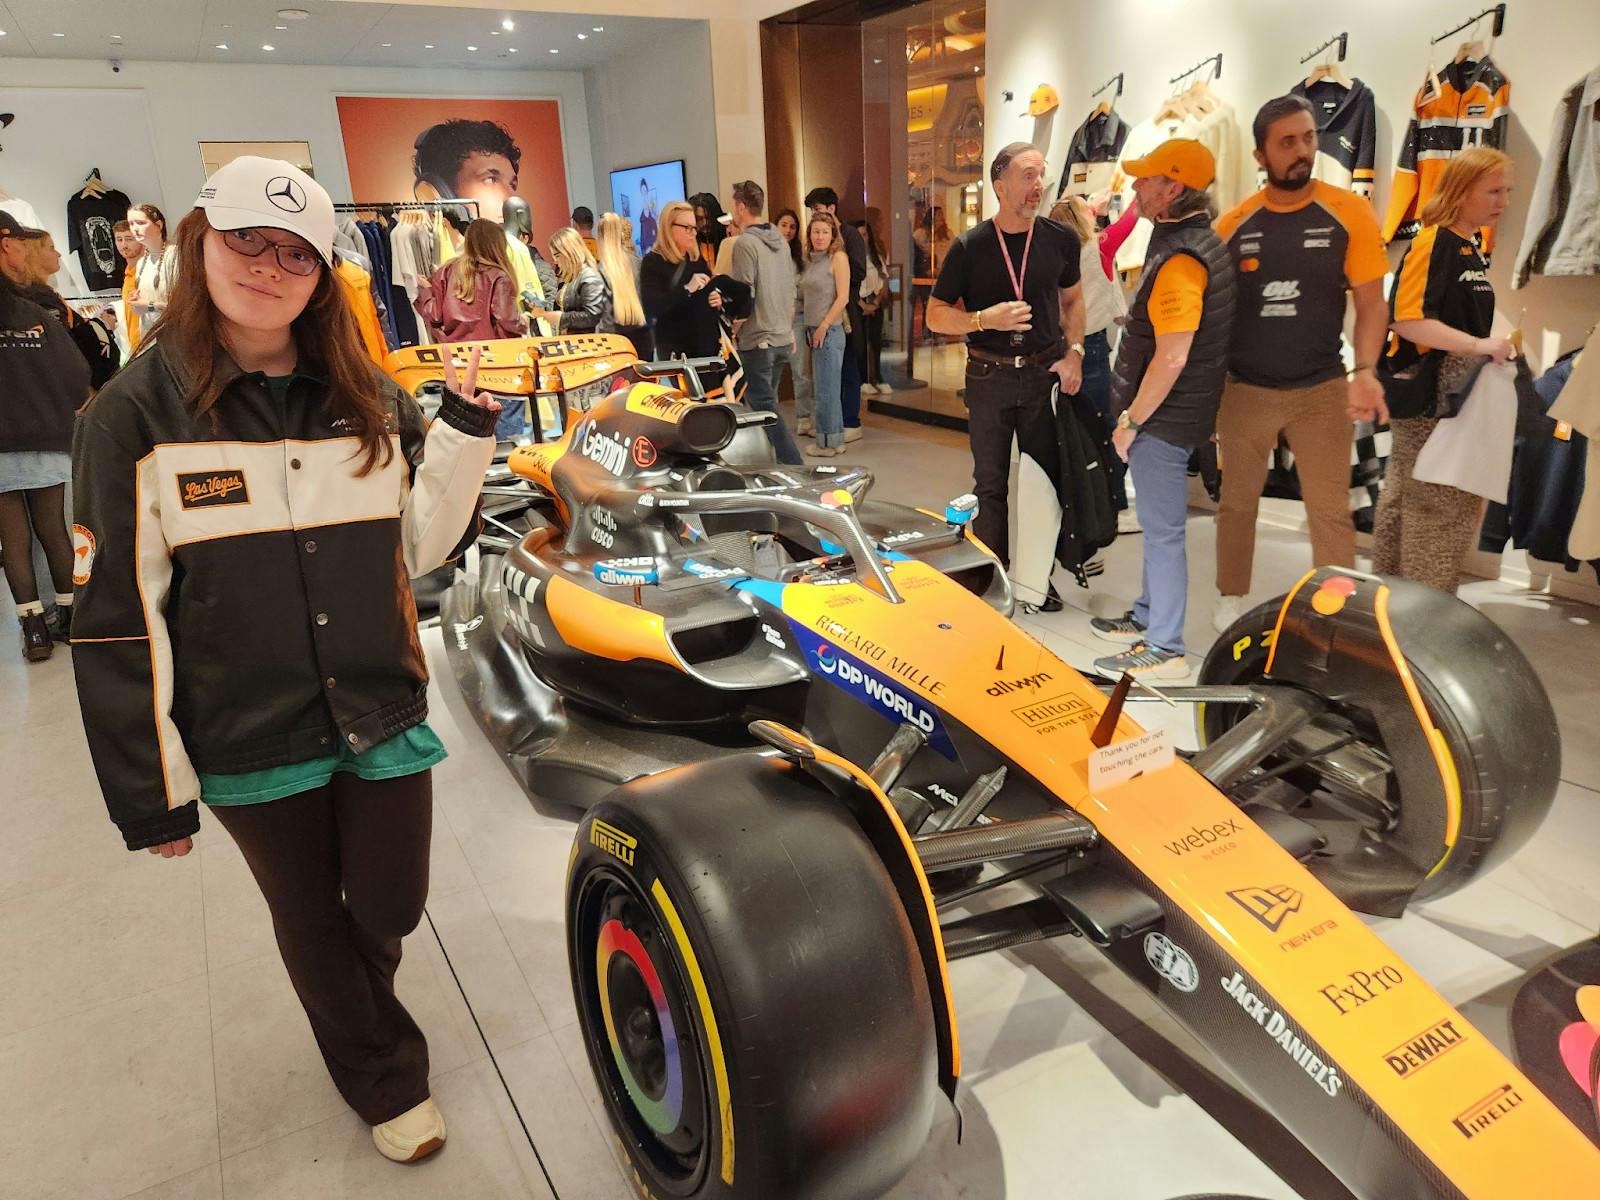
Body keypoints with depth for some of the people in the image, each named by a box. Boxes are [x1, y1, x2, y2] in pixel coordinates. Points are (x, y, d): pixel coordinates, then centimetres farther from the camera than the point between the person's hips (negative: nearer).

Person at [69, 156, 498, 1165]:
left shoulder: (369, 399, 1)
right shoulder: (136, 416, -9)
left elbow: (416, 547, 2)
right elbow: (119, 619, -8)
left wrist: (465, 436, -11)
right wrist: (149, 793, -7)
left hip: (384, 716, 3)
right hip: (252, 746, -2)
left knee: (388, 909, 15)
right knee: (312, 919, 16)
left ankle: (356, 1010, 52)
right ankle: (387, 1080, 42)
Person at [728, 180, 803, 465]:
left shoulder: (745, 243, -13)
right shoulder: (780, 240, 11)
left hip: (757, 340, -8)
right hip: (783, 339, 8)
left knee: (765, 408, -5)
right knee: (767, 403, 17)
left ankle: (794, 467, -10)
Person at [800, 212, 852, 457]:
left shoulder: (838, 257, -6)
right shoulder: (811, 261, 15)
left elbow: (843, 297, -12)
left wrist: (824, 326, -14)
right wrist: (810, 331, 10)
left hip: (830, 331, -8)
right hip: (813, 331, 8)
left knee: (827, 389, -3)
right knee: (825, 388, 11)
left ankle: (828, 443, 5)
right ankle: (835, 439, 19)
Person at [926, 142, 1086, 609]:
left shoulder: (1060, 239, 2)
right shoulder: (969, 247, -7)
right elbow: (936, 316, -4)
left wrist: (1074, 351, 1)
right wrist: (985, 319, -20)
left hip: (1045, 373, 2)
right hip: (990, 377, -2)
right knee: (991, 482, 5)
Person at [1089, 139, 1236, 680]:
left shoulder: (1181, 259, -23)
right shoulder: (1199, 241, 11)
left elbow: (1172, 357, -28)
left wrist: (1131, 420, -18)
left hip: (1164, 418, -10)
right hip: (1173, 413, 11)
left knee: (1163, 529, -2)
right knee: (1159, 523, 21)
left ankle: (1165, 649, 9)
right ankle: (1149, 615, 37)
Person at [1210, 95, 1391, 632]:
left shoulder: (1349, 212, -4)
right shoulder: (1232, 225, -1)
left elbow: (1371, 301, -5)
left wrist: (1365, 371, -19)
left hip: (1322, 390, -1)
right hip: (1243, 390, 1)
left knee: (1331, 510, 2)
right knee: (1237, 502, 14)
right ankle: (1231, 595, 31)